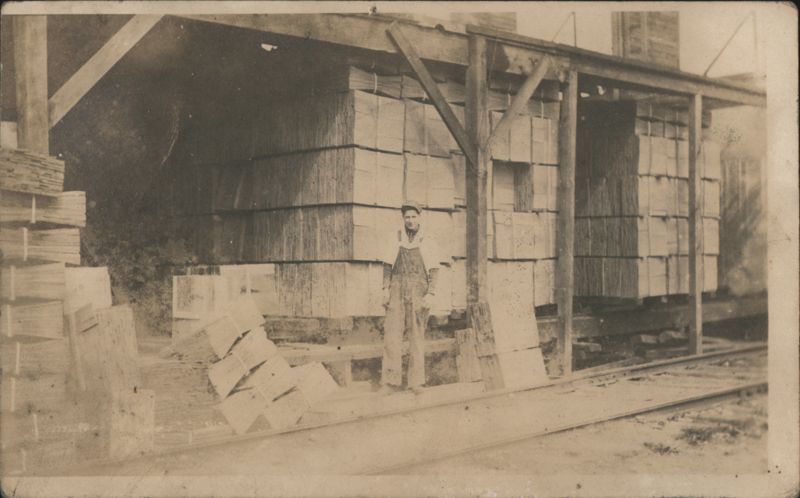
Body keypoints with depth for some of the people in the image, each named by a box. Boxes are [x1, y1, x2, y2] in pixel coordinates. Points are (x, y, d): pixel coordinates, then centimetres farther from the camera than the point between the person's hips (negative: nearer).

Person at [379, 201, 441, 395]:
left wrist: (431, 294, -11)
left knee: (417, 335, 0)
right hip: (397, 289, 1)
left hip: (418, 291, -1)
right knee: (392, 332, -7)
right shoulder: (396, 239, 9)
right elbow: (387, 265, 10)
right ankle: (391, 381, -7)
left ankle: (416, 381, 4)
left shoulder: (427, 243, 5)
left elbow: (434, 270, 0)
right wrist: (386, 288, 1)